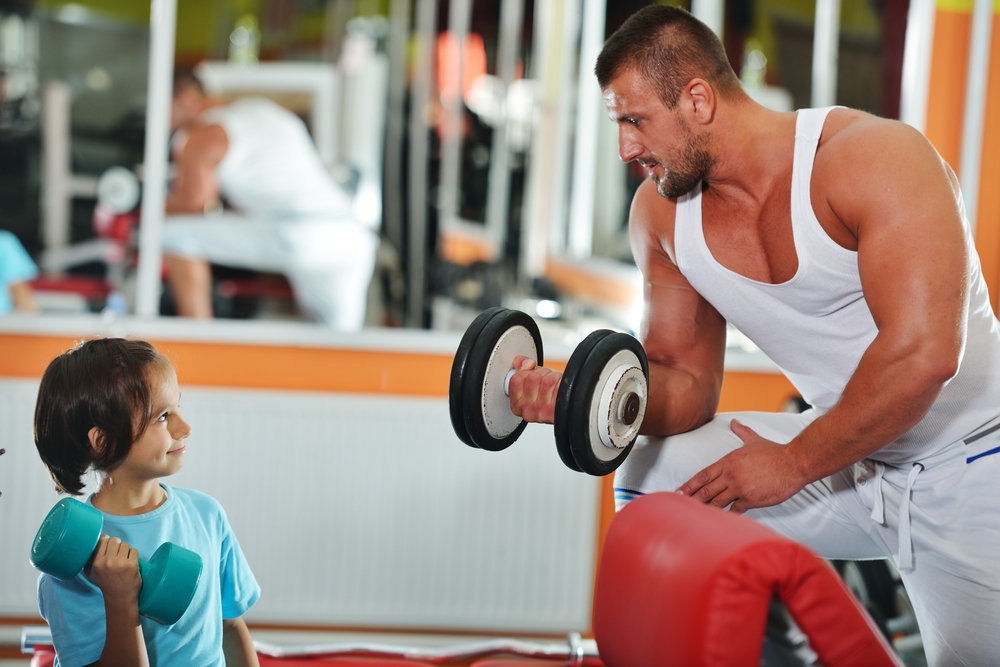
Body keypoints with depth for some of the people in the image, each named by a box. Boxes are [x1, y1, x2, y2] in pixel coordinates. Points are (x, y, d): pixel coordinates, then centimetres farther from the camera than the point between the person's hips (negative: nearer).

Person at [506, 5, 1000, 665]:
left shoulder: (874, 156, -24)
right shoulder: (662, 214, -3)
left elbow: (923, 352, -32)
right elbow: (685, 381, 3)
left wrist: (793, 463, -23)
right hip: (843, 452, 6)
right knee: (651, 474, -4)